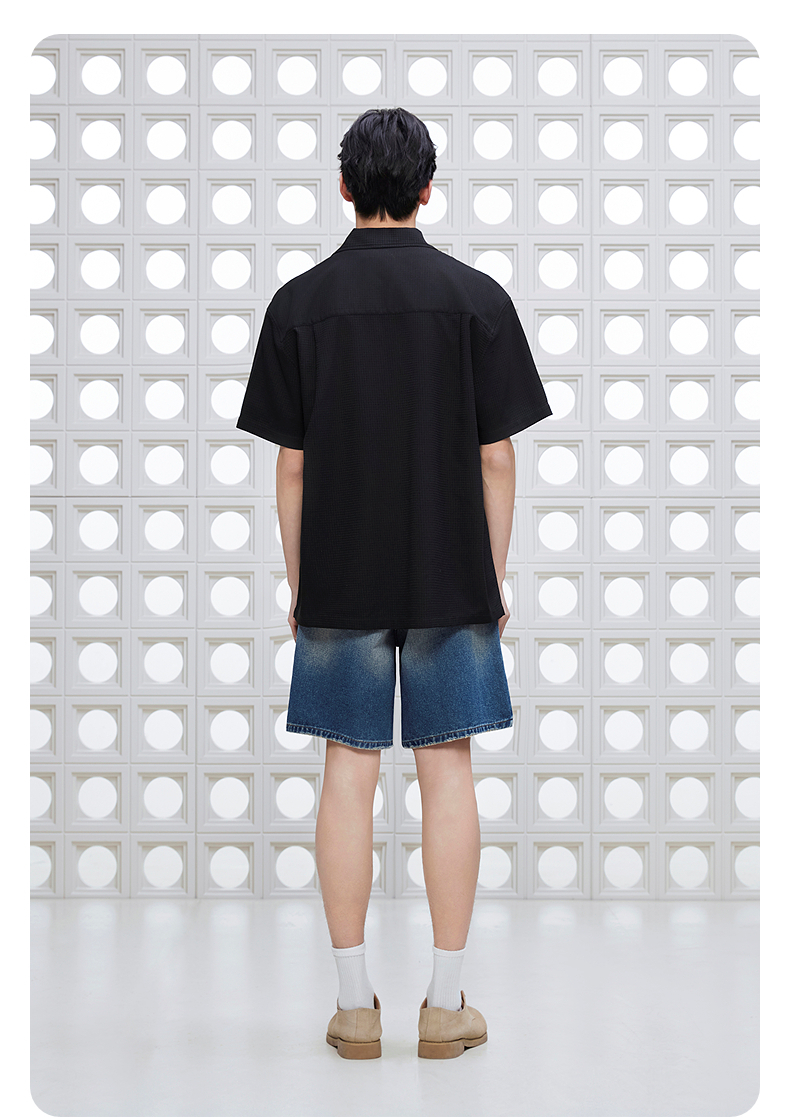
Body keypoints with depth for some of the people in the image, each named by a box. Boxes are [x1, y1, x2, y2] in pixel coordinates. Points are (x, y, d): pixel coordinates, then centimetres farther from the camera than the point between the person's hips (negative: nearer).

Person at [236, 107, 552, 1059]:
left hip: (340, 581, 1)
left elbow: (291, 465, 0)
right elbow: (498, 459, -2)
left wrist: (296, 584, 9)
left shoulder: (300, 302, -1)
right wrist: (494, 579, 7)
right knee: (447, 773, 5)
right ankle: (446, 1005, 10)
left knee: (348, 775, 5)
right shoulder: (477, 298, -2)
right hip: (452, 579, 0)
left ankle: (355, 1006, 11)